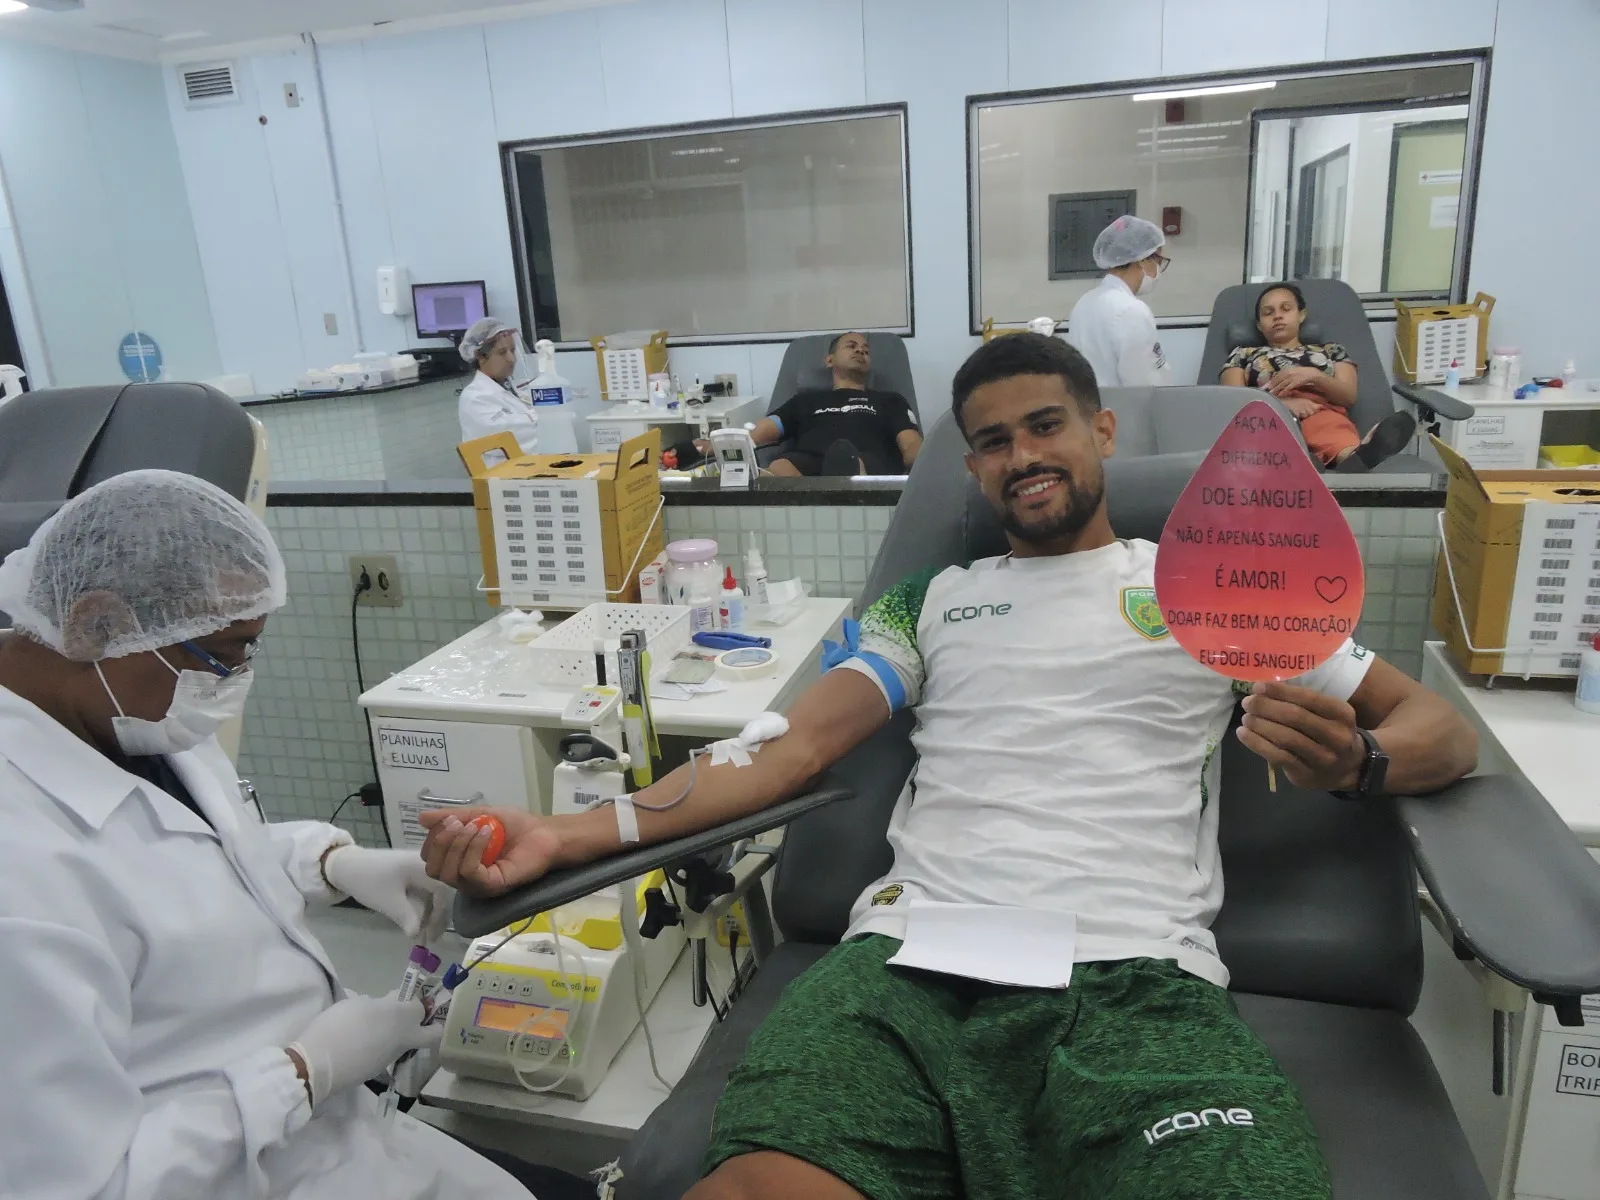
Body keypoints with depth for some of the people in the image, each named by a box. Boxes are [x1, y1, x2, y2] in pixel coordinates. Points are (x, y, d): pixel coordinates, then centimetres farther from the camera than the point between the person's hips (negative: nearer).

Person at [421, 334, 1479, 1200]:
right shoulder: (934, 600, 22)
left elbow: (1443, 728, 19)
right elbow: (797, 748, 12)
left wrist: (1353, 761, -8)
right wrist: (571, 834, -1)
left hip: (1137, 979, 0)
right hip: (911, 967, 1)